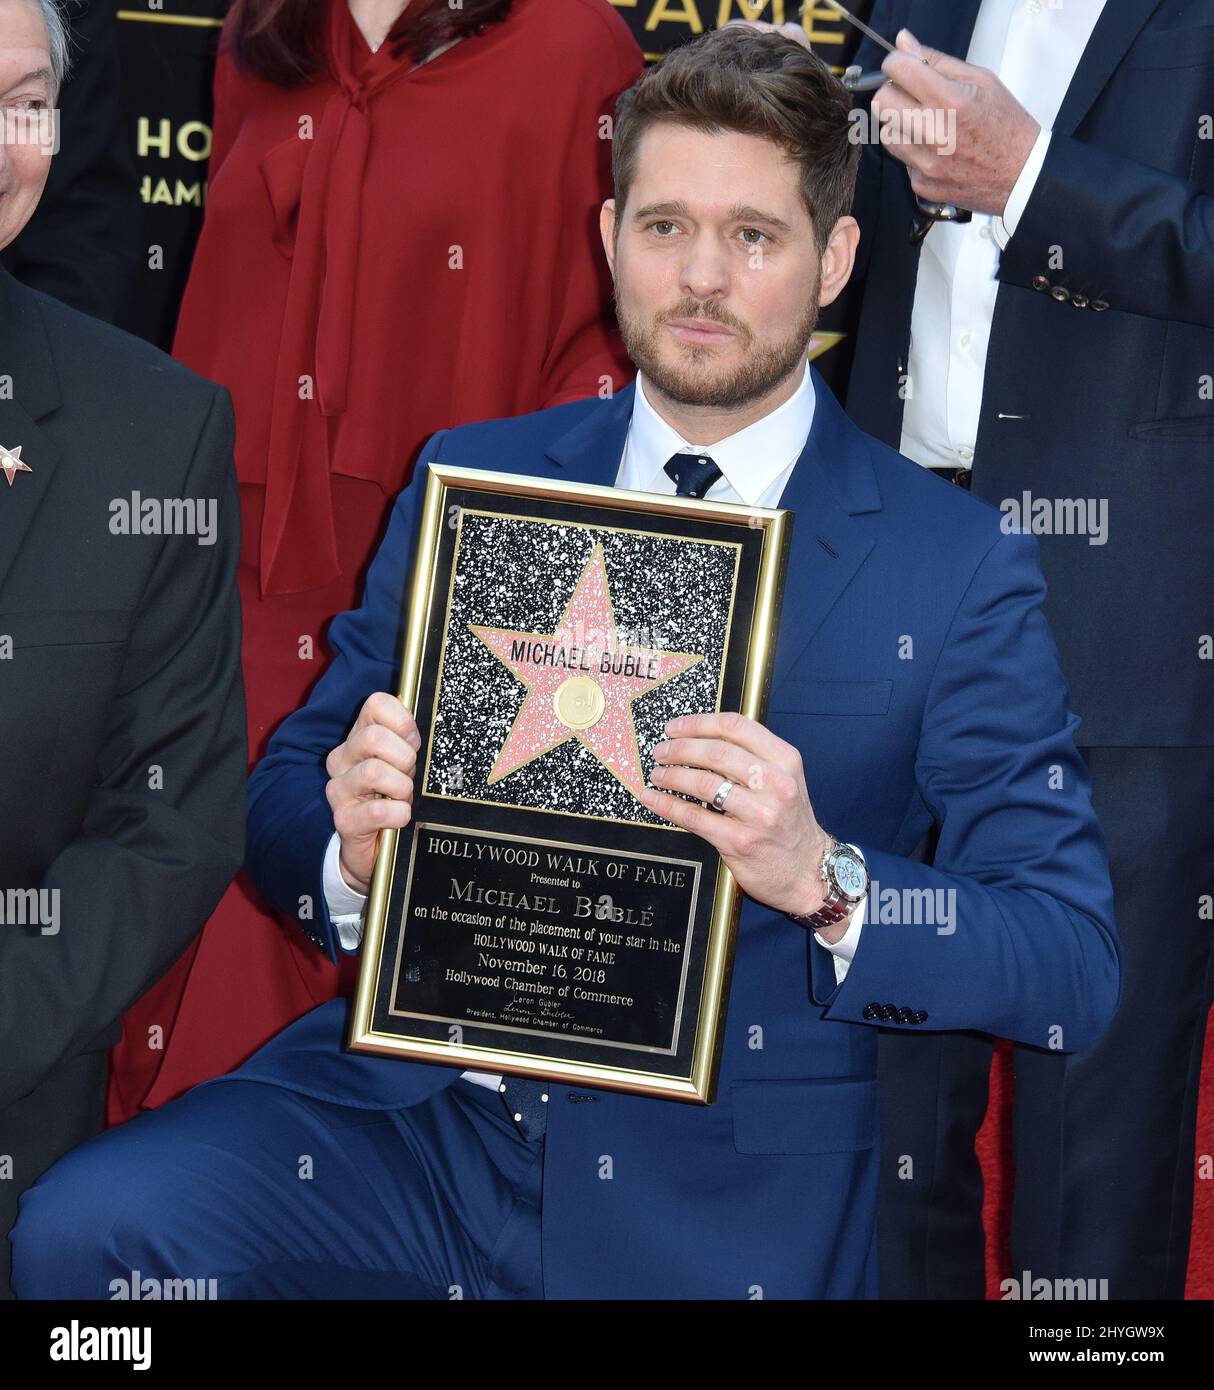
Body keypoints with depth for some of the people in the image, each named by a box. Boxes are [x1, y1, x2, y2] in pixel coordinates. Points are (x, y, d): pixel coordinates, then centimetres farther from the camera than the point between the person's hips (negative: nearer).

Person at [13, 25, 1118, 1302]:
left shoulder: (956, 567, 1)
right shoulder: (467, 483, 10)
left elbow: (1075, 970, -5)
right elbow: (280, 801, 13)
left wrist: (823, 880, -23)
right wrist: (349, 846, -12)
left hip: (718, 1200, -2)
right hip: (415, 1097, 2)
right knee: (83, 1224, -22)